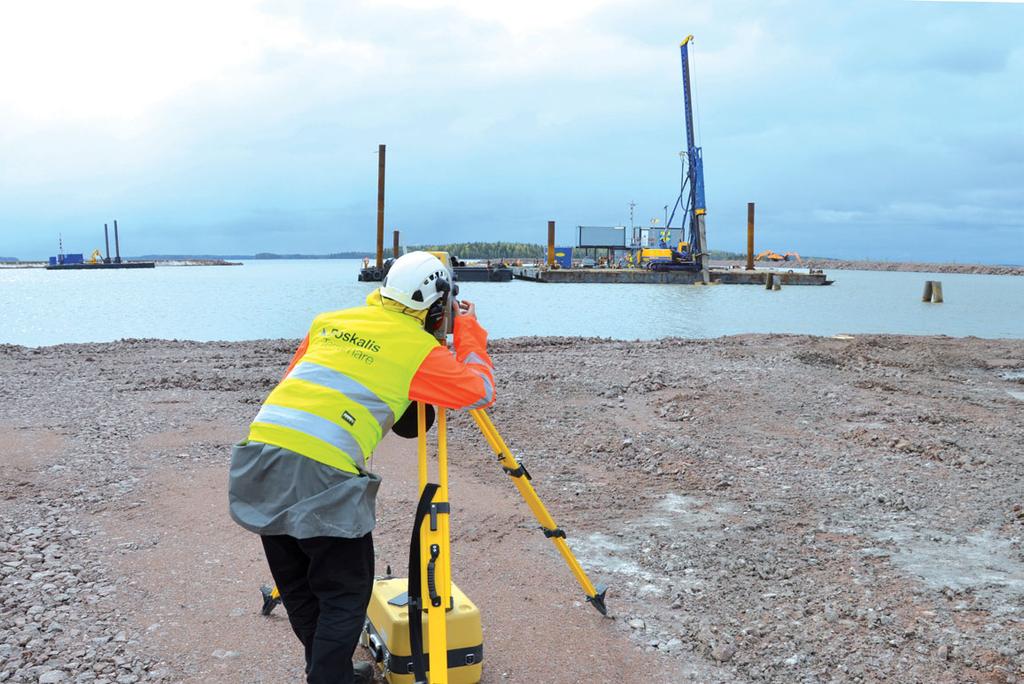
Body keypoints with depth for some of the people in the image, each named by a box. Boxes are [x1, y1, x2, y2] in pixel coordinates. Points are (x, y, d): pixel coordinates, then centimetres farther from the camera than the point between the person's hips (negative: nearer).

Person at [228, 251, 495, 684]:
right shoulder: (420, 349, 1)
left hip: (258, 457, 7)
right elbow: (481, 391, 8)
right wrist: (468, 330, 19)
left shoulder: (329, 321, 17)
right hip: (321, 475, -7)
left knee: (298, 589, 21)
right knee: (345, 597, 11)